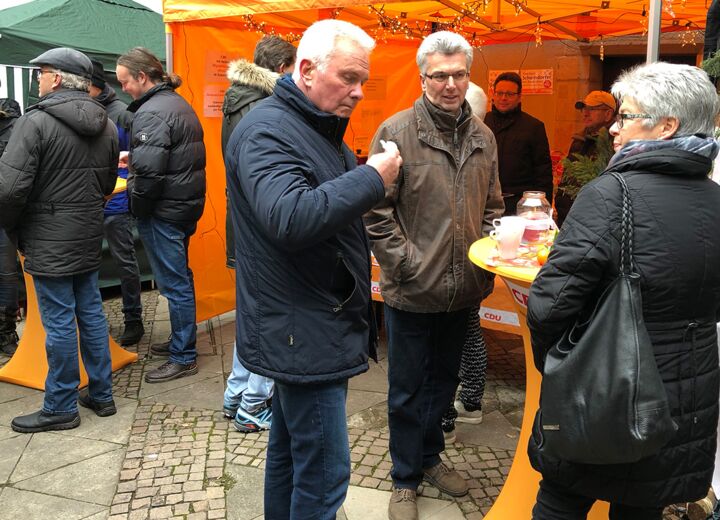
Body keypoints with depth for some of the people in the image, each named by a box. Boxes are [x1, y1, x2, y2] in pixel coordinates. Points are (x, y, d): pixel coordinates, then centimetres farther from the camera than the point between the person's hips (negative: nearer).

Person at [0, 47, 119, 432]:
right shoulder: (105, 124, 7)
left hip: (49, 241, -7)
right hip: (89, 236, 7)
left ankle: (61, 408, 14)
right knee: (91, 313, 15)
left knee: (59, 322, 1)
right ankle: (101, 394, 25)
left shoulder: (36, 121, -16)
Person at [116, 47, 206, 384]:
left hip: (164, 210, -10)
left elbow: (148, 170, -25)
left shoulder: (152, 112, -17)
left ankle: (183, 358, 7)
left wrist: (138, 209, -12)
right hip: (187, 202, 10)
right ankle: (181, 341, 32)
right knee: (179, 277, 19)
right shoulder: (178, 104, 14)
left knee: (174, 283, -2)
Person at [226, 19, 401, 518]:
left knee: (290, 449, 22)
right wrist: (372, 177, -26)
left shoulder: (319, 128, 15)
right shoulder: (267, 131, -17)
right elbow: (290, 218, -33)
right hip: (303, 333, -10)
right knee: (324, 471, -3)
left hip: (304, 329, 10)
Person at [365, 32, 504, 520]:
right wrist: (405, 264, -17)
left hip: (463, 288, 5)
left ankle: (430, 456, 44)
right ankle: (405, 479, 30)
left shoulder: (482, 136, 5)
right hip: (412, 291, -5)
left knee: (444, 380, 22)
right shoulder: (396, 131, -12)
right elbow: (378, 211, -13)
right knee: (407, 389, 11)